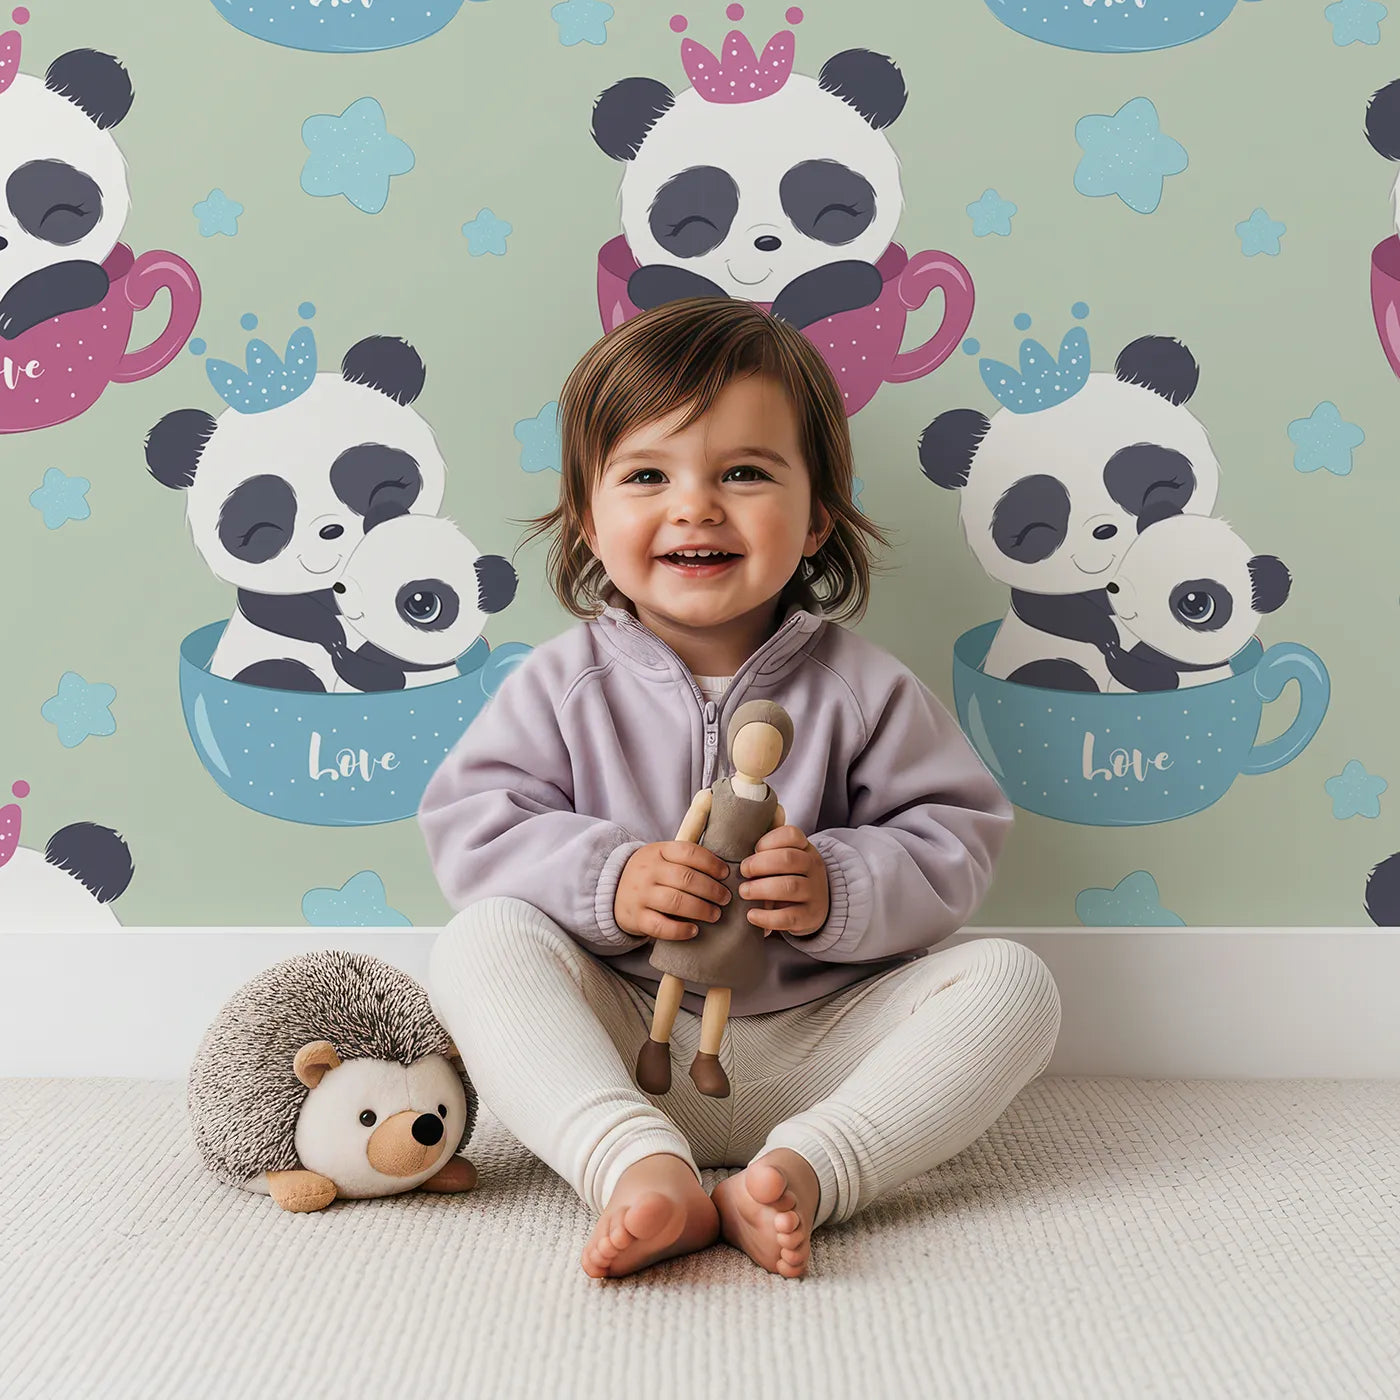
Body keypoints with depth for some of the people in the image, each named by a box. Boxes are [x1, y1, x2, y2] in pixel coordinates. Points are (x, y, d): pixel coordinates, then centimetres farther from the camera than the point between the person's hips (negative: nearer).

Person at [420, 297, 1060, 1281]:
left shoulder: (860, 688, -1)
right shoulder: (563, 684, 0)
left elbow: (957, 838, -1)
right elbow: (471, 827, -3)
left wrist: (841, 886, -20)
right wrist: (602, 878, -21)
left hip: (816, 1051, 1)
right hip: (625, 1043, 0)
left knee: (1010, 982, -19)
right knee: (480, 942, -23)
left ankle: (799, 1171, -37)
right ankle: (642, 1167, -40)